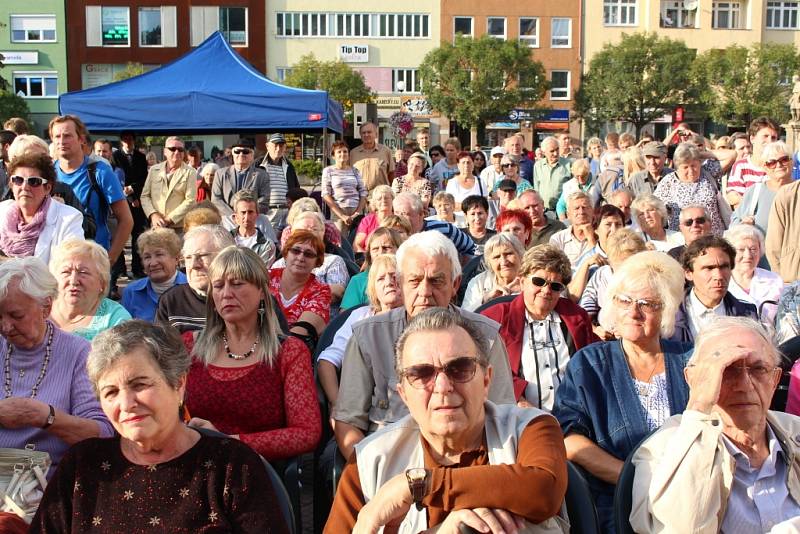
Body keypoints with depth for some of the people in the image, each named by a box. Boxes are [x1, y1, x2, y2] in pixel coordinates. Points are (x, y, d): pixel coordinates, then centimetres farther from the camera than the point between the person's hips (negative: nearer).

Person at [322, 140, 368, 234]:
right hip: (338, 212, -2)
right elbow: (326, 196, -2)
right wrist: (342, 216, -10)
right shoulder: (328, 171, 6)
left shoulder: (355, 171, 14)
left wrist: (357, 213, -5)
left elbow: (363, 193, 10)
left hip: (356, 212, 2)